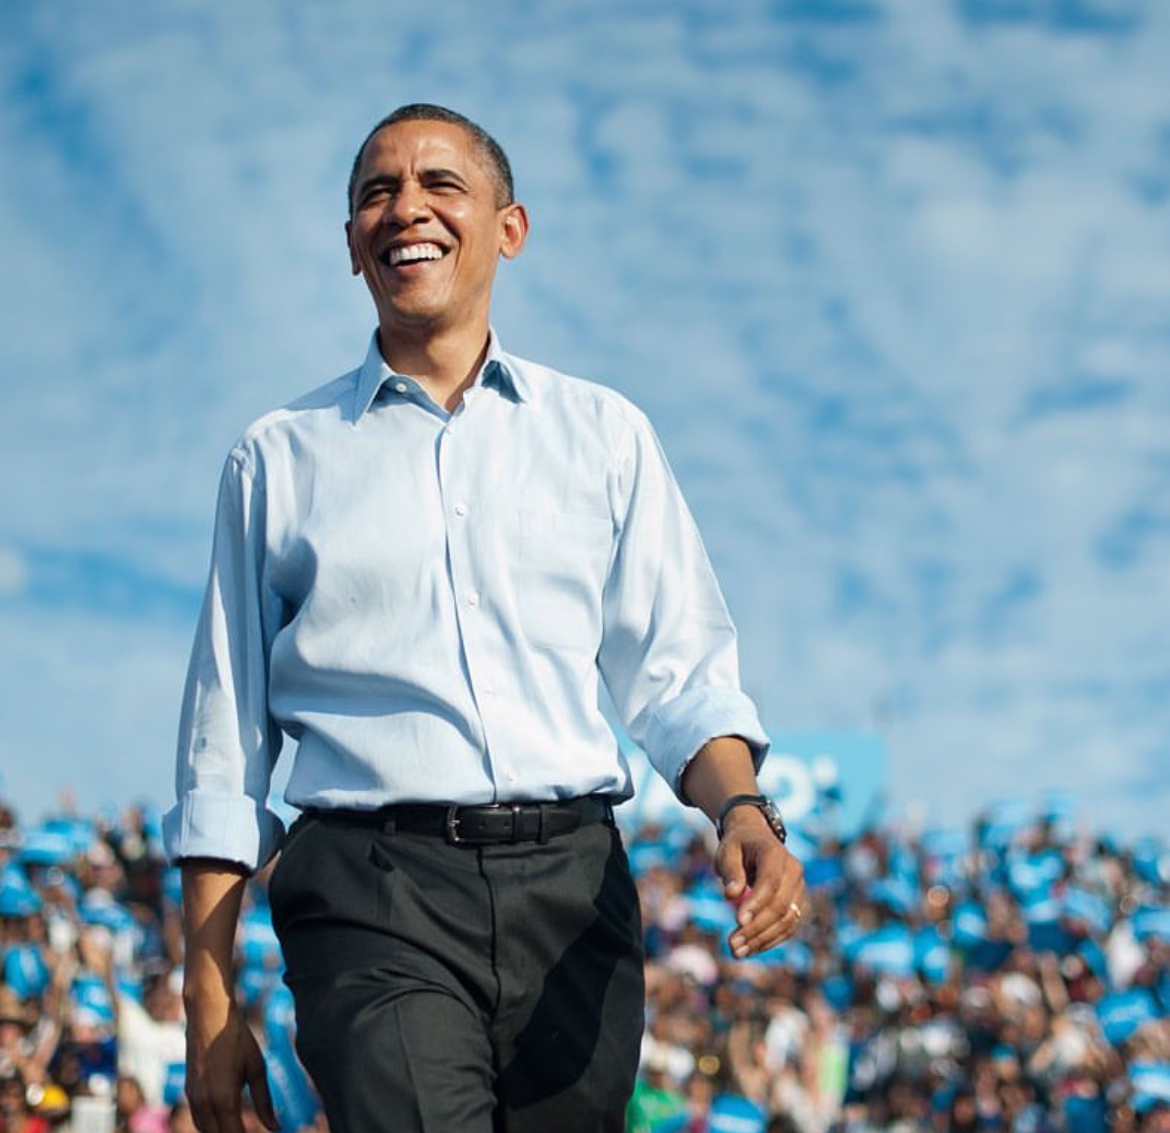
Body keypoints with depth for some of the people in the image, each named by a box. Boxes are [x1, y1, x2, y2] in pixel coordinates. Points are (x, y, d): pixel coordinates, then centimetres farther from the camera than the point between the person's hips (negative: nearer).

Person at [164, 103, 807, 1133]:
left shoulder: (605, 436, 16)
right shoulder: (282, 458, 13)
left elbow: (677, 675, 12)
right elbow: (224, 748, 13)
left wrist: (742, 810, -11)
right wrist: (210, 999, 6)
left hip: (569, 886, 2)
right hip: (374, 889, -2)